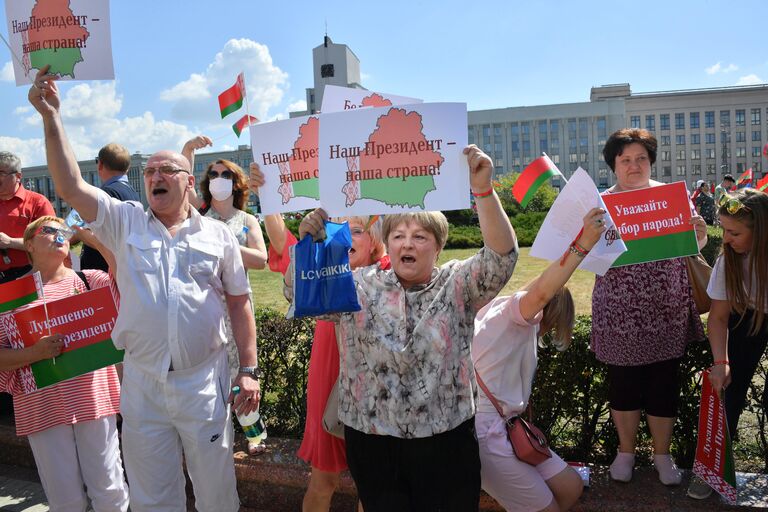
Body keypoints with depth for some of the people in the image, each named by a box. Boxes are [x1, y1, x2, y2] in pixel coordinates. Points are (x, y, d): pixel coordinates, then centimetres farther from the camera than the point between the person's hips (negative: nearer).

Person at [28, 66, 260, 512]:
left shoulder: (218, 235, 3)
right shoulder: (125, 223, 6)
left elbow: (239, 304, 3)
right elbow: (71, 187, -6)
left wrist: (249, 370, -1)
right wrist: (52, 117, -11)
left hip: (205, 383, -1)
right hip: (142, 384, 2)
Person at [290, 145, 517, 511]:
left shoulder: (457, 286, -1)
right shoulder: (360, 287, 1)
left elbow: (501, 257, -16)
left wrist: (483, 191, -30)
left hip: (445, 442, 0)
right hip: (371, 441, 1)